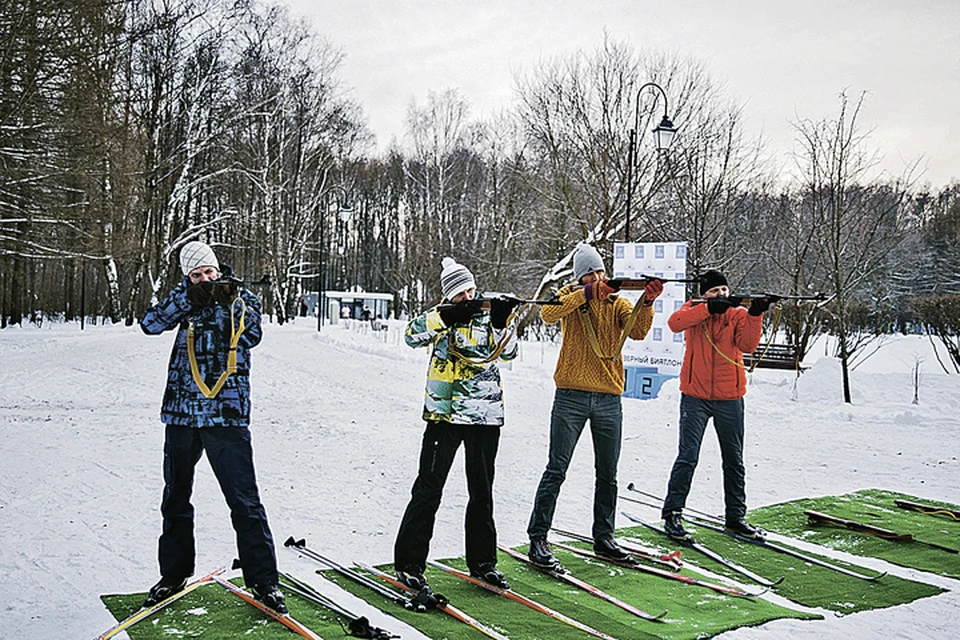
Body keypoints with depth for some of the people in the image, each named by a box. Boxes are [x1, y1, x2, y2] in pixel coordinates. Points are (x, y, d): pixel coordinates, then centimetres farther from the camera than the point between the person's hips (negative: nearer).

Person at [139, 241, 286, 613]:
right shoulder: (186, 302, 10)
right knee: (175, 499, 14)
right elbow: (150, 324, -4)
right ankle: (173, 575, 30)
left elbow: (251, 335, -4)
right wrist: (187, 296, -11)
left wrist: (229, 303, -9)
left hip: (227, 414, -3)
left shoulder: (243, 300, 7)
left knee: (244, 501, -6)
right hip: (181, 413, 4)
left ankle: (263, 580, 2)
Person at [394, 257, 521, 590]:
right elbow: (413, 335, -16)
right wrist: (446, 317, -27)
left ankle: (482, 561, 25)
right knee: (428, 490, -1)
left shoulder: (487, 314, 9)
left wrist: (501, 322, -19)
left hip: (485, 414, 3)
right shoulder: (441, 314, 2)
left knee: (482, 491, 12)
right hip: (445, 413, -3)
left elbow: (508, 351, -3)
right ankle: (409, 562, 7)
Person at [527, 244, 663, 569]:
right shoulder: (570, 296, 3)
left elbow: (638, 331, -8)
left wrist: (647, 302, -26)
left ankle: (603, 537, 24)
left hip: (608, 399, 3)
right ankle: (537, 539, 4)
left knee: (608, 475, 11)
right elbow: (548, 313, -19)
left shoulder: (617, 303, 9)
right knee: (556, 470, -2)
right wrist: (589, 292, -24)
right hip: (571, 397, -3)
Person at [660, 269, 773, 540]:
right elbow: (675, 323, -19)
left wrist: (755, 315, -22)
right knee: (687, 456, -5)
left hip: (730, 398, 3)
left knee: (734, 460, 11)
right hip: (695, 397, -2)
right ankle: (672, 513, 3)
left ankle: (735, 516, 23)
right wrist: (709, 308, -26)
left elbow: (748, 345, -10)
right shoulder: (694, 309, 2)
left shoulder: (739, 314, 5)